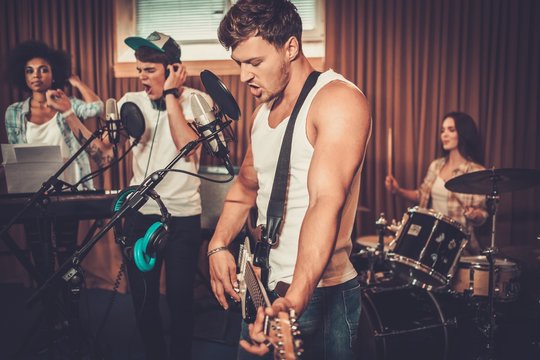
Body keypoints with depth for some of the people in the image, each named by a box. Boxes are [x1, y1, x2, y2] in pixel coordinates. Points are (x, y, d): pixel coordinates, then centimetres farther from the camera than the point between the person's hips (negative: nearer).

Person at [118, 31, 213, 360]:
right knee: (142, 296, 11)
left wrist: (170, 95, -16)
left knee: (180, 298, 7)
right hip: (140, 212, 4)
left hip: (183, 215, -3)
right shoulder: (132, 102, 6)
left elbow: (187, 146, -21)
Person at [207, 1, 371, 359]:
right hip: (263, 292, 8)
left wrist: (295, 300, -41)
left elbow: (327, 202, -31)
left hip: (318, 296, -8)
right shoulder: (264, 111, 8)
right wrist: (219, 245, 3)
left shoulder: (338, 99, -18)